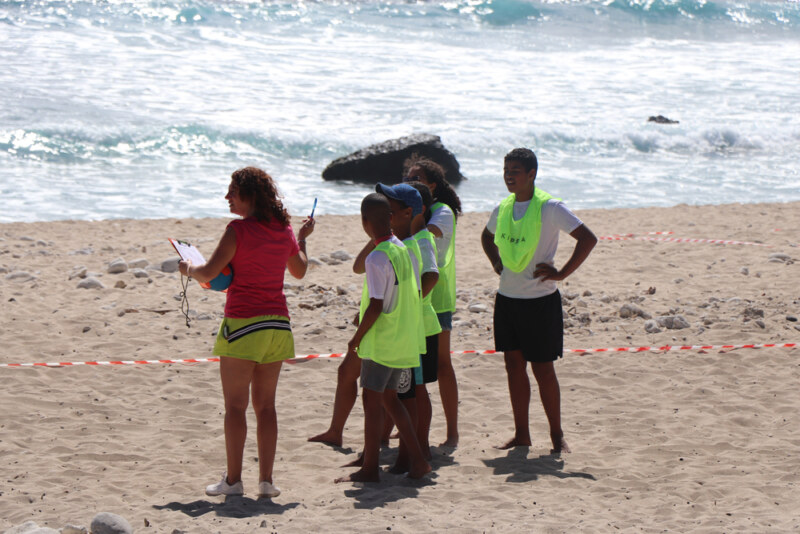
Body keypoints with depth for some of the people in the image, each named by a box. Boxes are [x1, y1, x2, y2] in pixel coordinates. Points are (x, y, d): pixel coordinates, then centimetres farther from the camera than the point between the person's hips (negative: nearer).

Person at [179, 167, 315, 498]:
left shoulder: (239, 230, -12)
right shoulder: (284, 230, 8)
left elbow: (209, 274, -15)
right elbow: (299, 271, 24)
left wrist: (189, 268, 6)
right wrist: (303, 238, 40)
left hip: (243, 324, -6)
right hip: (278, 324, 6)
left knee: (235, 406, 1)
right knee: (265, 405, 11)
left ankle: (233, 480, 1)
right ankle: (266, 480, 10)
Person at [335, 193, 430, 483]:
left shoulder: (376, 258, -19)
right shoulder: (404, 251, 6)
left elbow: (375, 306, -20)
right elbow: (414, 295, 12)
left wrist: (357, 337, -9)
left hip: (381, 340, -8)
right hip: (405, 339, 8)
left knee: (372, 399, 0)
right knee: (389, 397, 17)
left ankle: (369, 468, 6)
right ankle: (417, 460, 15)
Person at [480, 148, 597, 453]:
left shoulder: (549, 208, -12)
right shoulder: (503, 209, 7)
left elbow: (588, 239, -15)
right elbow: (487, 237, 29)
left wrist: (561, 273, -16)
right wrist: (496, 262, 12)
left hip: (540, 300, -6)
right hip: (507, 299, 6)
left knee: (543, 369, -1)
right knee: (514, 366, 9)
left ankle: (557, 435, 11)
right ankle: (521, 434, 17)